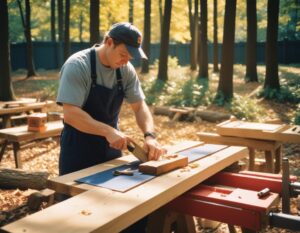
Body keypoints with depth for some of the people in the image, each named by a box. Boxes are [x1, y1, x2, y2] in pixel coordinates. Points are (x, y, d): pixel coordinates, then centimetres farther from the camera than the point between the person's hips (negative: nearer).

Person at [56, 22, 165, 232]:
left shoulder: (126, 70, -1)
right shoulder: (77, 65, -19)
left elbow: (139, 105, -1)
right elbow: (70, 113, -26)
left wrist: (150, 135, -18)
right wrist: (108, 131, -35)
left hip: (111, 148, 6)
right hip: (78, 153, -5)